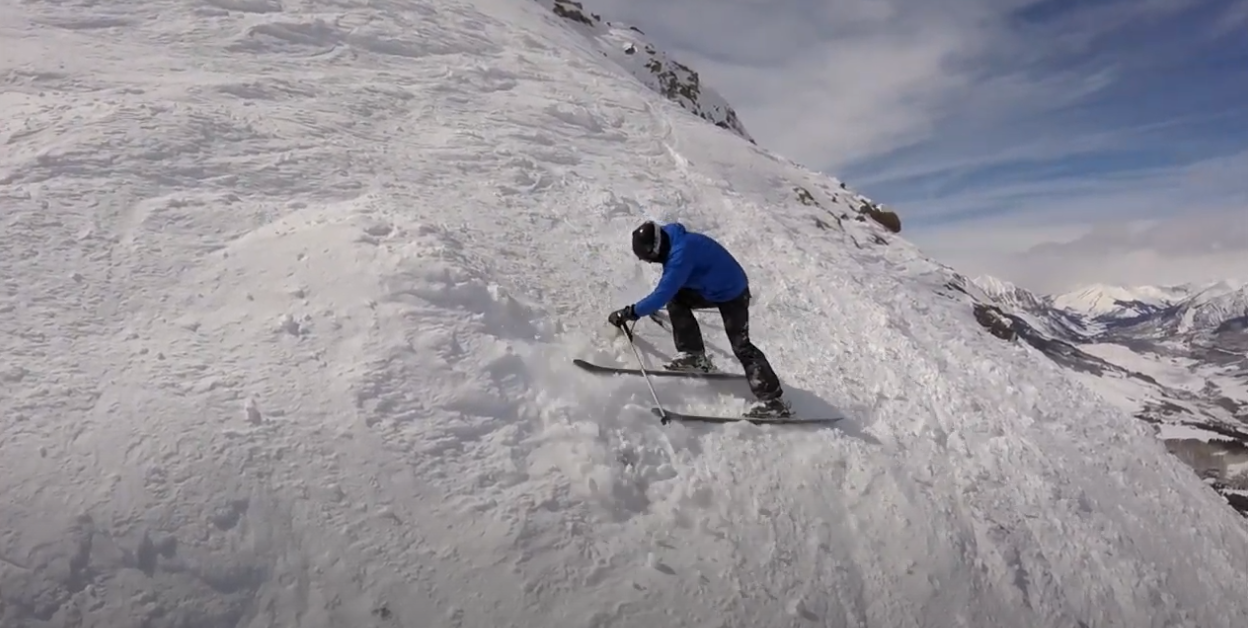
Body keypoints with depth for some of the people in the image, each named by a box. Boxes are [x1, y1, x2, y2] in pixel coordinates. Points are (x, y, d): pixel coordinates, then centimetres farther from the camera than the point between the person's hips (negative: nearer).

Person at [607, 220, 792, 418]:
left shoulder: (681, 252, -32)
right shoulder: (673, 241, -3)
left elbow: (664, 292, -34)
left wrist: (630, 312, -31)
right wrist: (652, 306, 19)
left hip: (732, 293, -9)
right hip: (712, 289, 9)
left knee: (741, 346, -11)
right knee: (675, 300, 0)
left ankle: (773, 399, -7)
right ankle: (694, 355, 6)